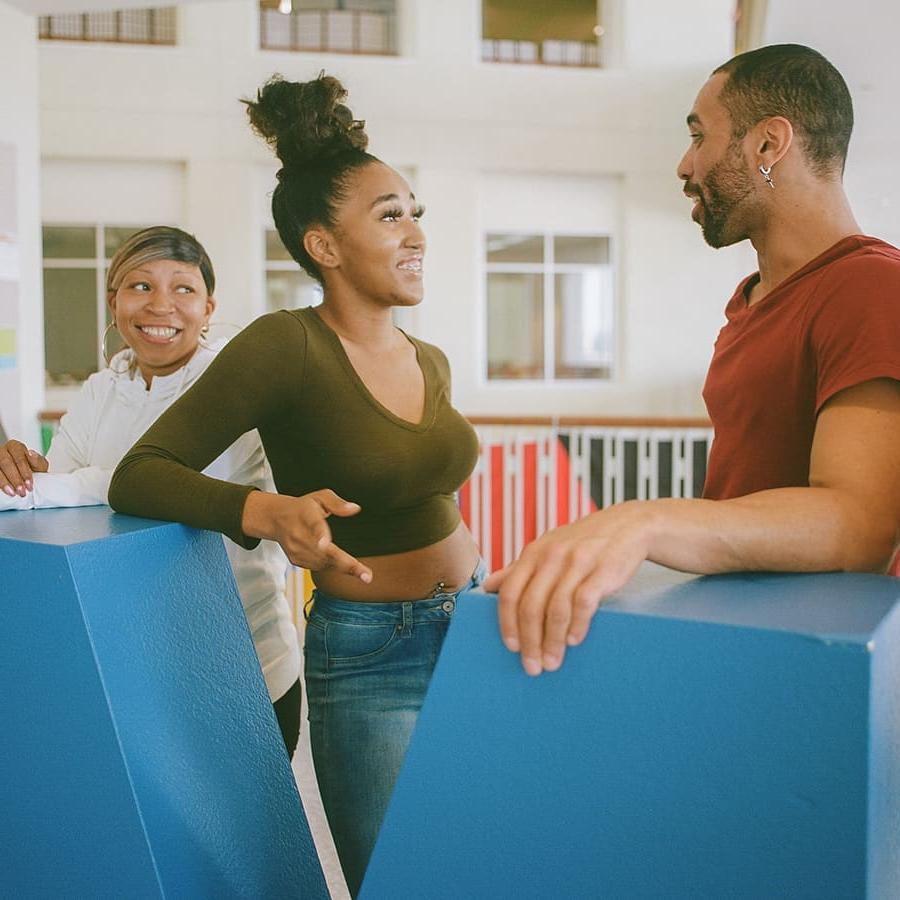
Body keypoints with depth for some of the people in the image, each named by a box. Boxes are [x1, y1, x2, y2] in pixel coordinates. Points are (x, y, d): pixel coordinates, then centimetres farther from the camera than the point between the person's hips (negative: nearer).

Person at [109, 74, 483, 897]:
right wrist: (267, 511, -34)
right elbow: (139, 475, -18)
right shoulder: (286, 346, -17)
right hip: (367, 655, -6)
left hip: (469, 623, 7)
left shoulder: (431, 362, 5)